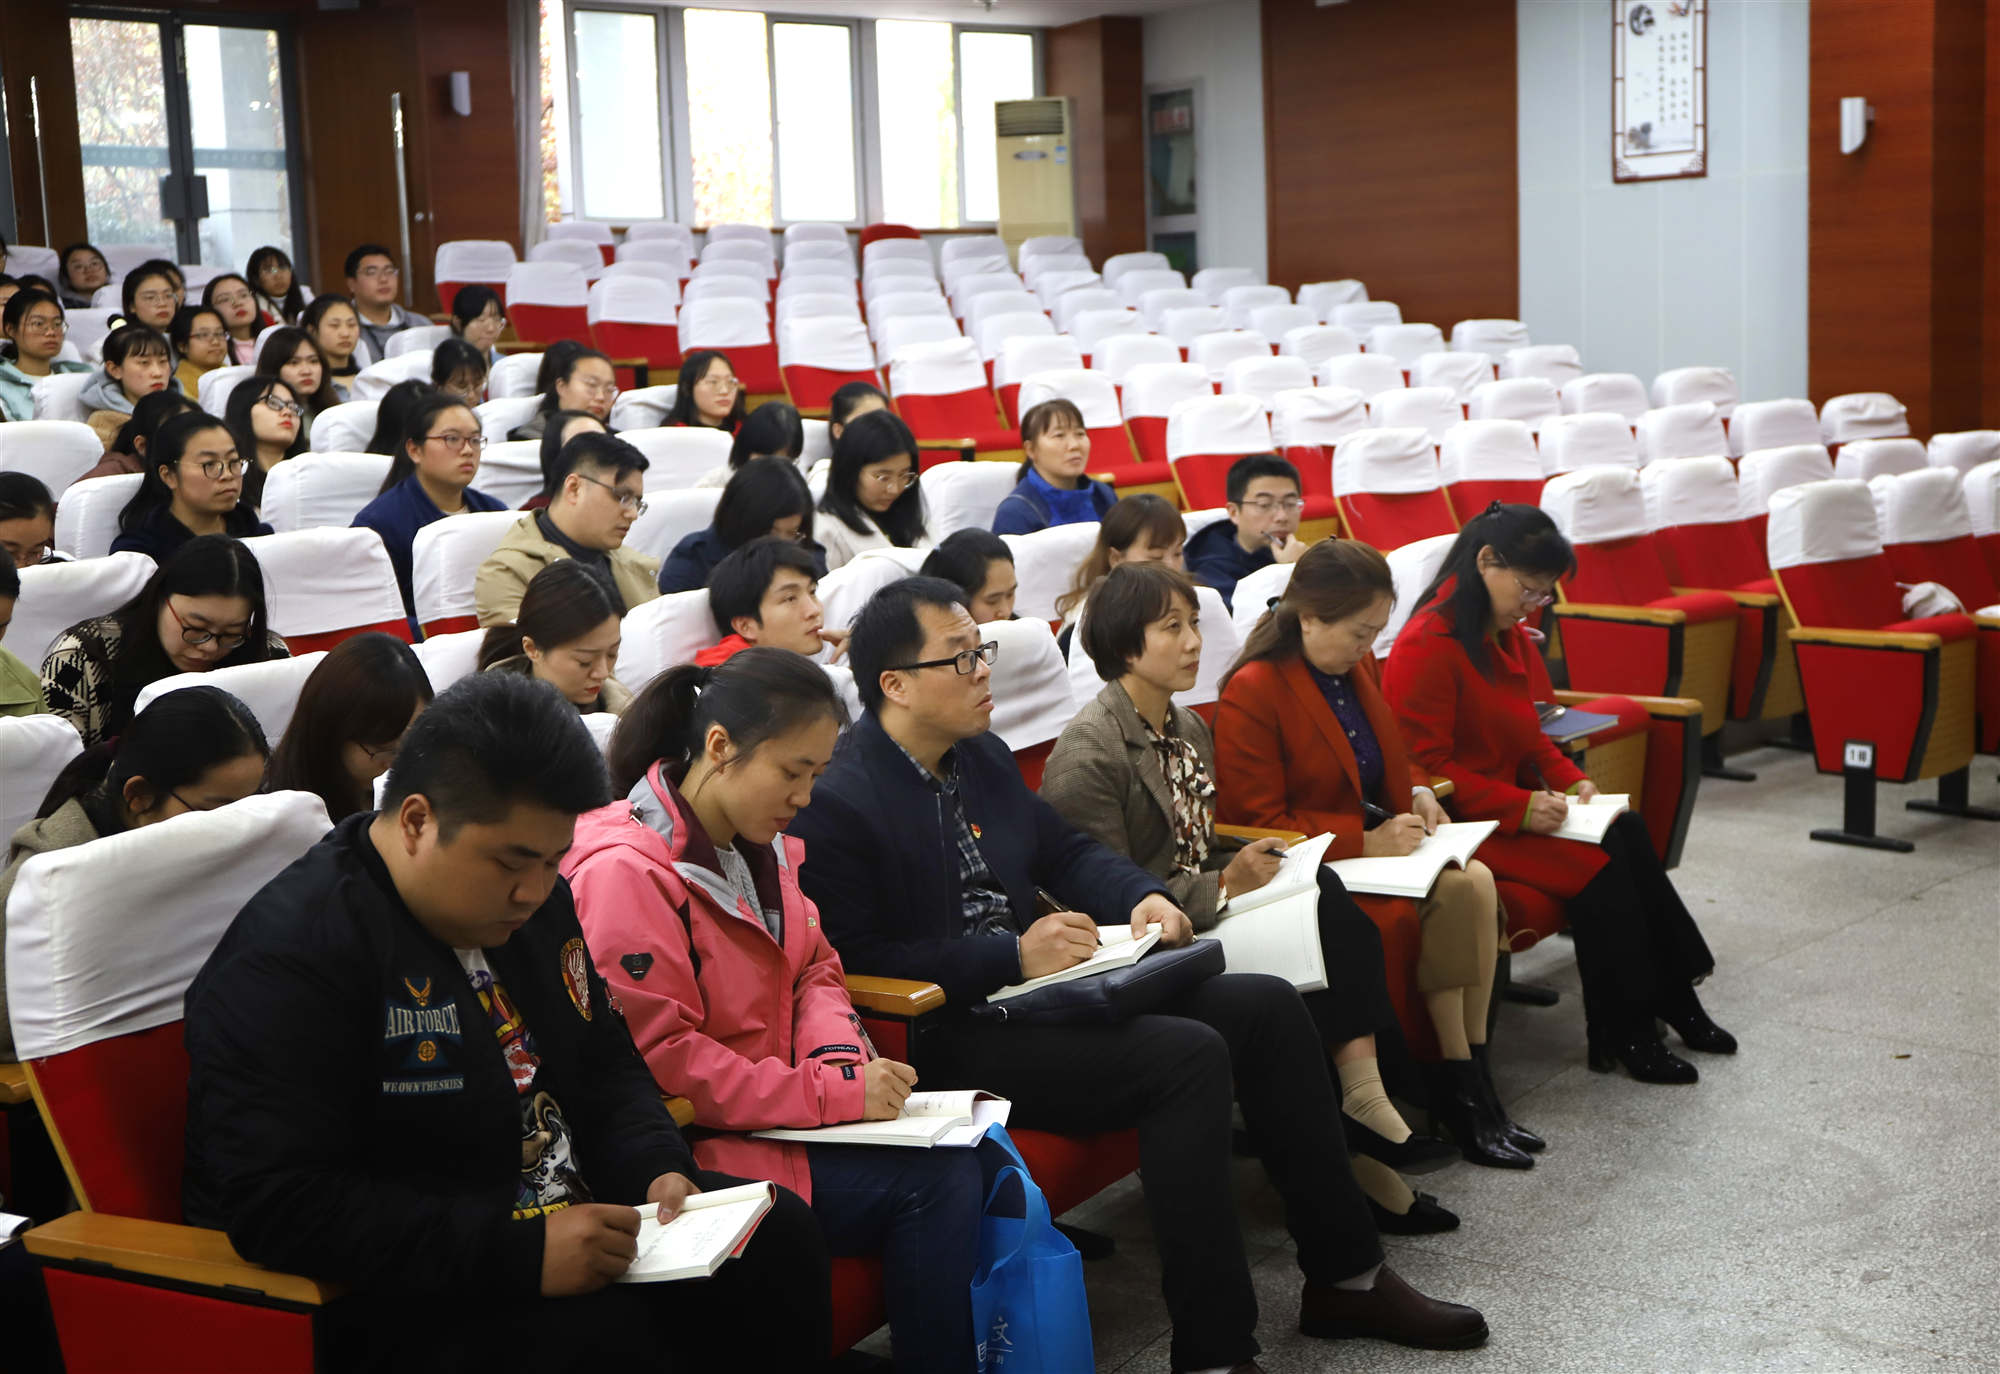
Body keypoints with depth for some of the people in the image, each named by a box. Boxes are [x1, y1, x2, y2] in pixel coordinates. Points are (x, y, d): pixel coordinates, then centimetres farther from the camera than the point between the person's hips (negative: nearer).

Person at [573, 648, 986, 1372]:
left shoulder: (761, 844, 10)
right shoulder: (624, 871, -19)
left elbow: (814, 967, 18)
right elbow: (658, 1058, -21)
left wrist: (839, 1059, -4)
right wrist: (830, 1094, -21)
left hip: (773, 1115, 9)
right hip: (696, 1150, -9)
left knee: (979, 1155, -7)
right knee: (929, 1182, -20)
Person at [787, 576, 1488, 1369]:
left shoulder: (979, 754, 12)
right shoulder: (836, 802, -15)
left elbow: (1064, 850, 22)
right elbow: (854, 962, -21)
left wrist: (1143, 896, 1)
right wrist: (1013, 956, -23)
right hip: (947, 1036, -9)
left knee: (1265, 1007, 1)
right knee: (1188, 1056, -26)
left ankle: (1344, 1276, 11)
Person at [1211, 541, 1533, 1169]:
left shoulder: (1359, 666, 10)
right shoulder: (1252, 692, -15)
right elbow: (1256, 824, -16)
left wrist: (1418, 793, 2)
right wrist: (1367, 841, -22)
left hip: (1375, 843, 8)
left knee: (1475, 881, -20)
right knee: (1452, 894, -24)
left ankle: (1472, 1078, -14)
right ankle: (1459, 1090, -12)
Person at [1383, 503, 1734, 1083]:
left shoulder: (1510, 637, 13)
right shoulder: (1426, 646, -16)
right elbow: (1425, 767, -18)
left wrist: (1568, 779, 2)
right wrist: (1518, 808, -23)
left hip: (1517, 806, 9)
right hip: (1458, 821, -8)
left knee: (1626, 833, -16)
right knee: (1594, 867, -23)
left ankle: (1670, 1001, -10)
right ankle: (1621, 1037, -12)